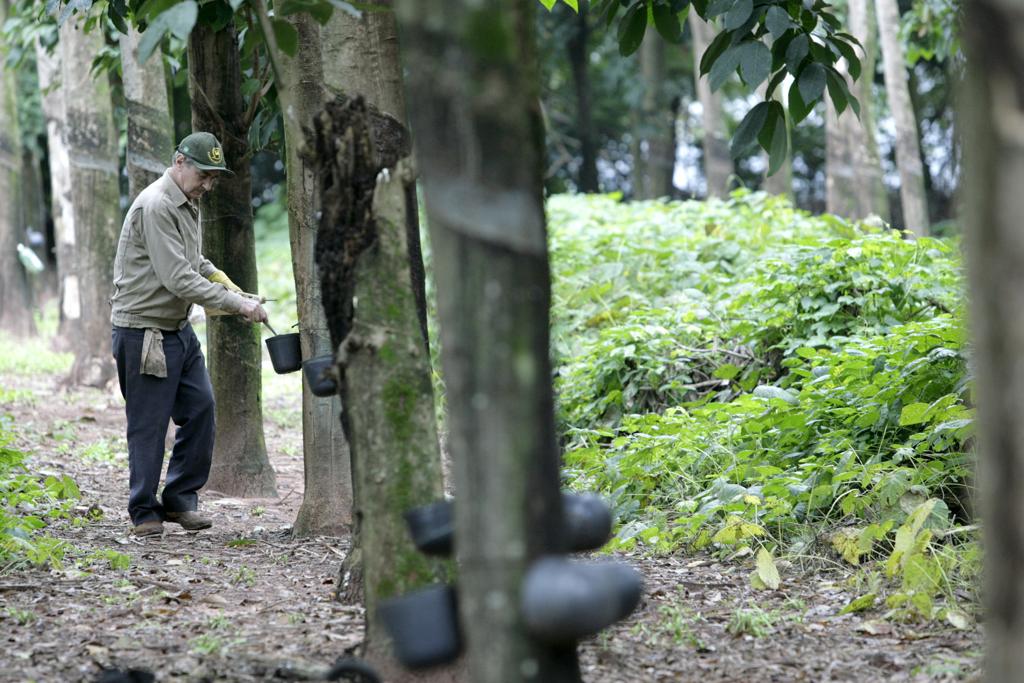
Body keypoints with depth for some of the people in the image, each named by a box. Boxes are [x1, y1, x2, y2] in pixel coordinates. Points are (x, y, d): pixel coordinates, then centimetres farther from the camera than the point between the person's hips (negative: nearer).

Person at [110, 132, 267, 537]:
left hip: (178, 328, 9)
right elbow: (179, 279, -26)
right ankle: (144, 512, 9)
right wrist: (237, 304, -24)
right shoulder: (156, 206, -21)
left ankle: (181, 499, 17)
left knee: (200, 408, 7)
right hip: (143, 332, -9)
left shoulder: (187, 204, 11)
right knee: (148, 425, -2)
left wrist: (216, 275, 7)